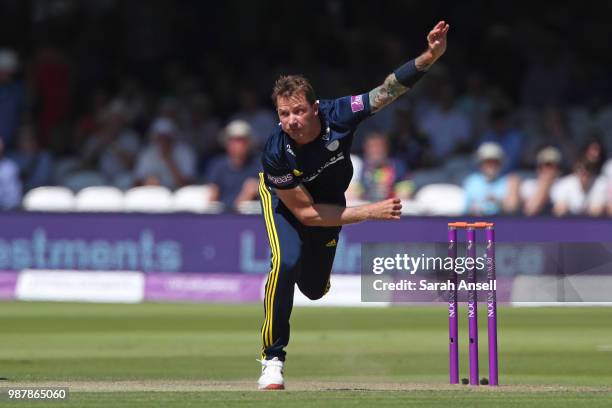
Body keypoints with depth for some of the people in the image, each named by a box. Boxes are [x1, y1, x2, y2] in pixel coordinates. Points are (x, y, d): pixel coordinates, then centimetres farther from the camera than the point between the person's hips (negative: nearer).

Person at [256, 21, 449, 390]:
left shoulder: (338, 116, -37)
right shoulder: (276, 154, -40)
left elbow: (390, 89, -37)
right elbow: (304, 212, -31)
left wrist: (430, 56, -54)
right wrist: (369, 212, -36)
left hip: (330, 196, 3)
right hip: (284, 197, -3)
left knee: (314, 288, 12)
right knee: (287, 263, -30)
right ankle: (273, 359, -16)